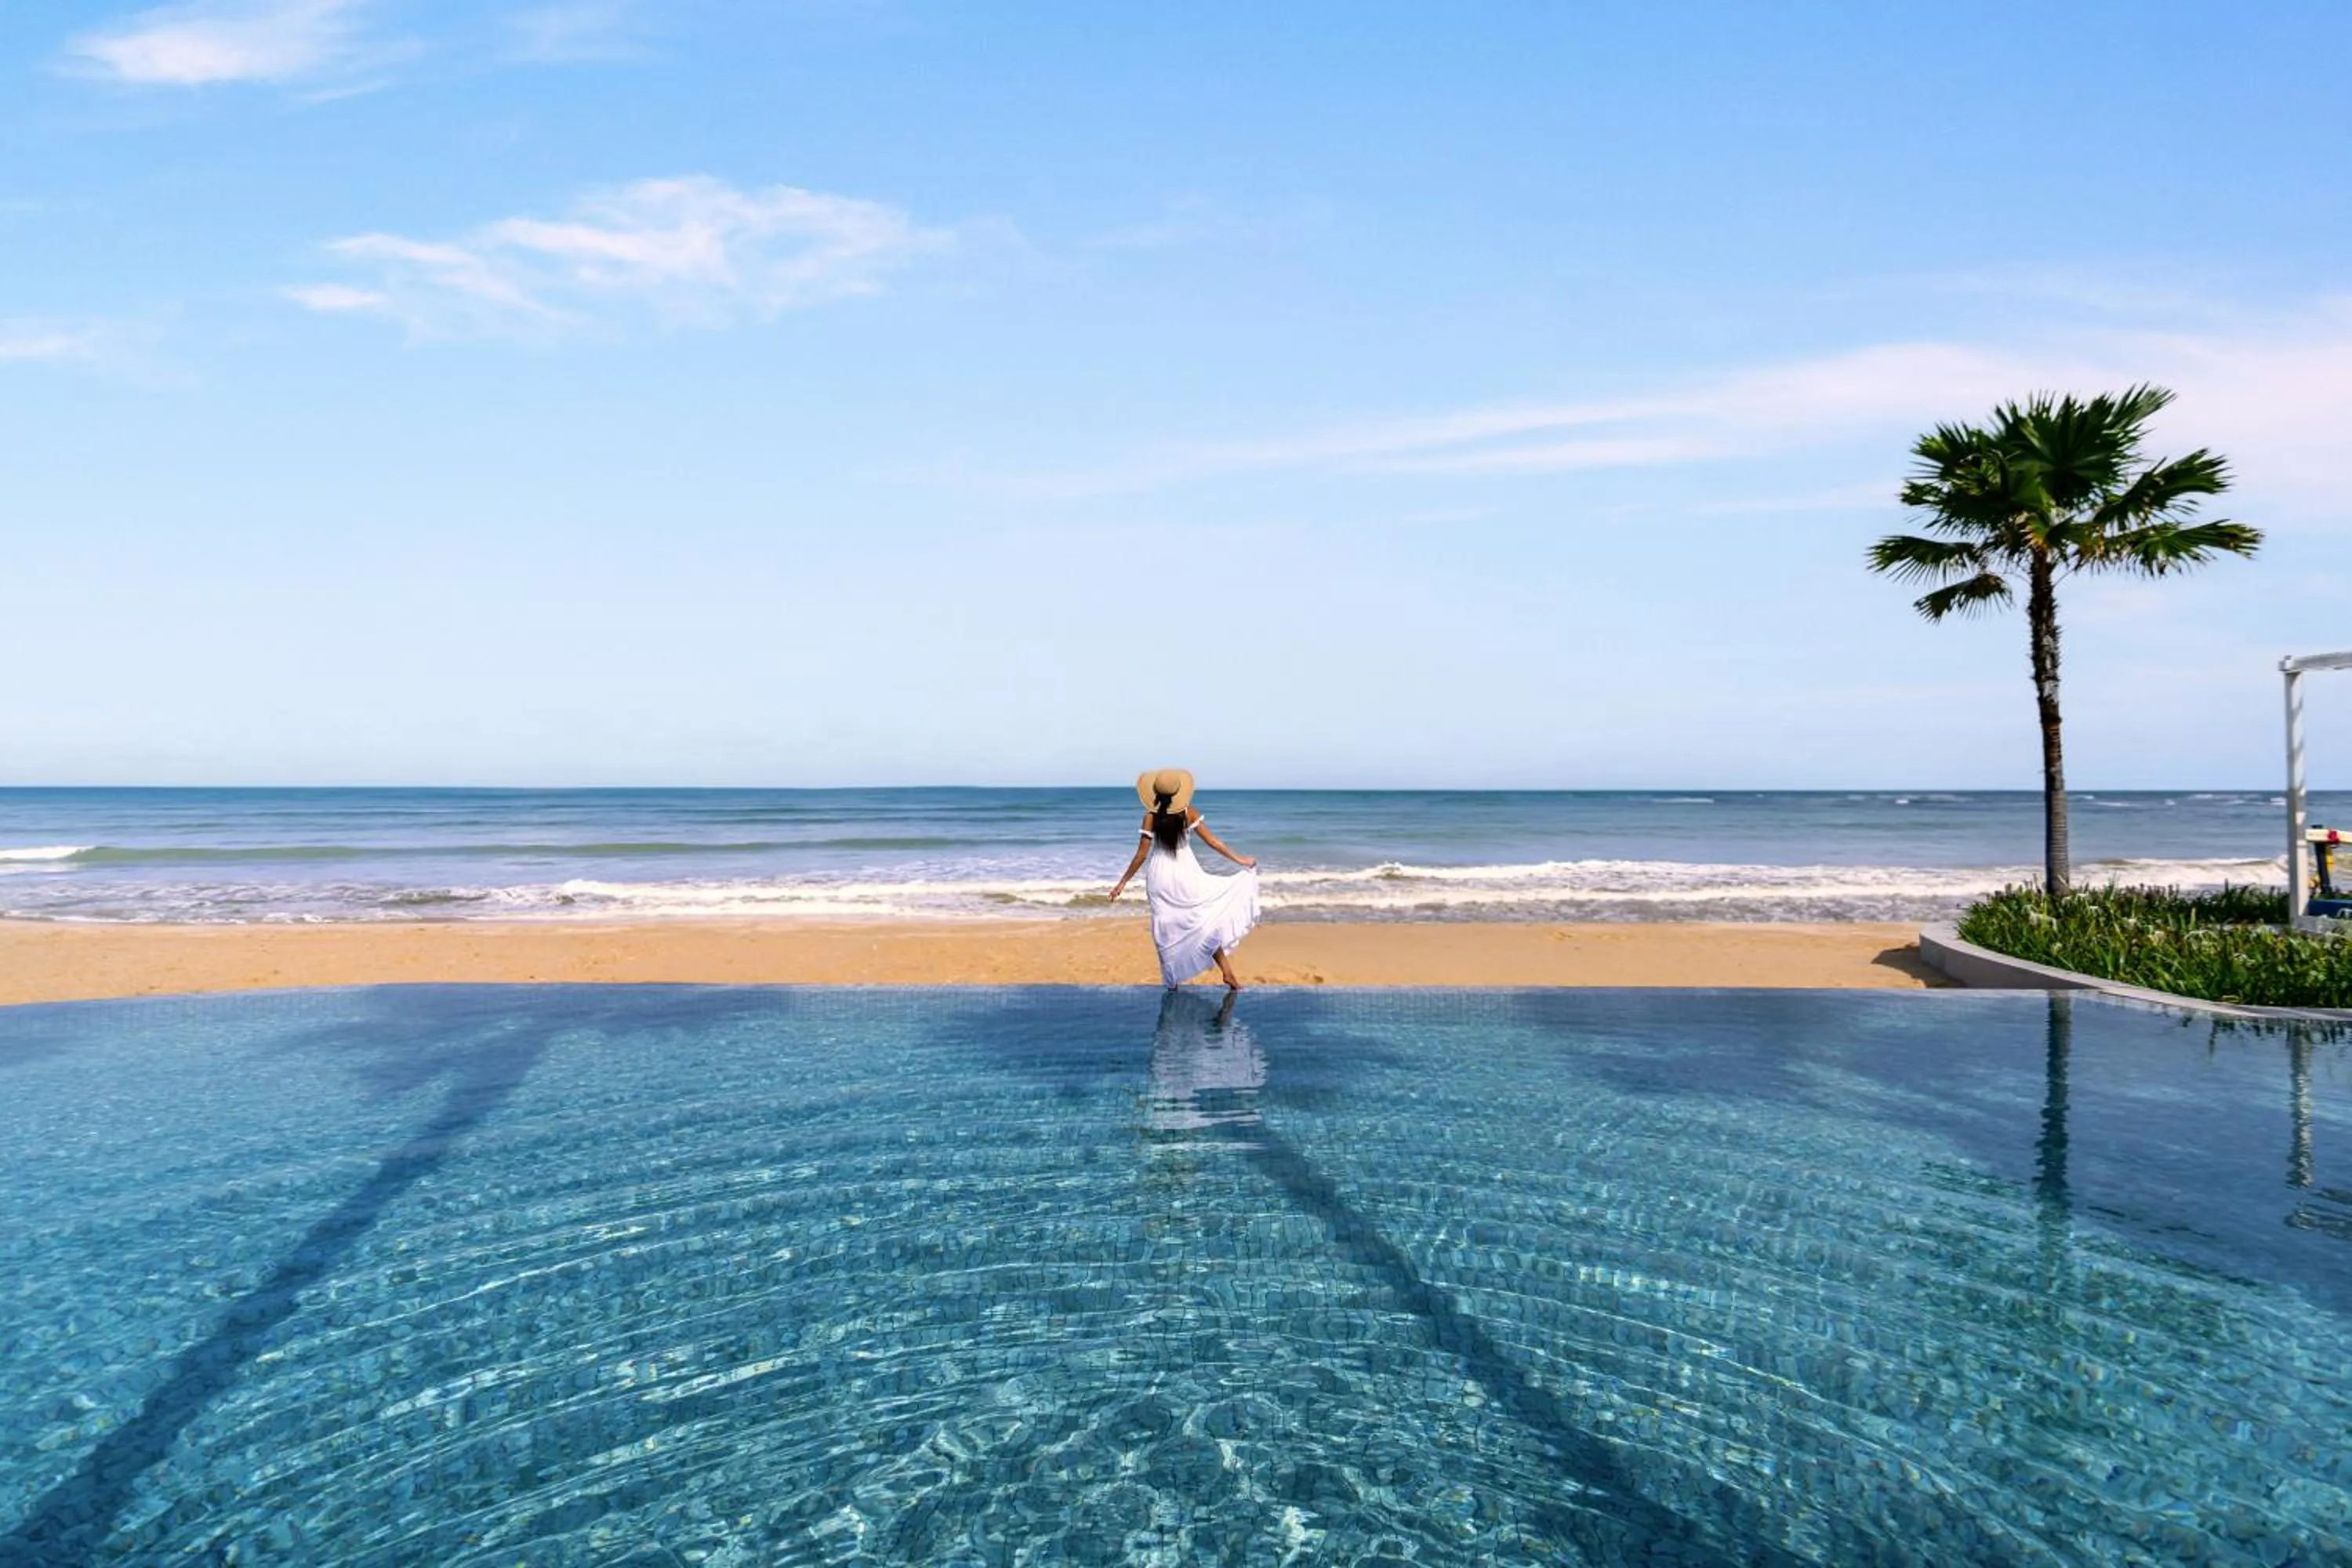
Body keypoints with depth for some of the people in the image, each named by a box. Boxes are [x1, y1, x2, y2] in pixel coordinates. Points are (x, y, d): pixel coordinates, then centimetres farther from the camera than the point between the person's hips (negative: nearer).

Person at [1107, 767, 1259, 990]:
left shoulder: (1151, 817, -11)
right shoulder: (1188, 813, -7)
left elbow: (1142, 855, -9)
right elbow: (1212, 841, -4)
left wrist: (1122, 882, -1)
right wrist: (1239, 859, 6)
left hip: (1161, 877, -1)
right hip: (1186, 873, 1)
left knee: (1168, 930, 9)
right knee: (1205, 922, 10)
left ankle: (1174, 980, 15)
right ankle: (1228, 973, 2)